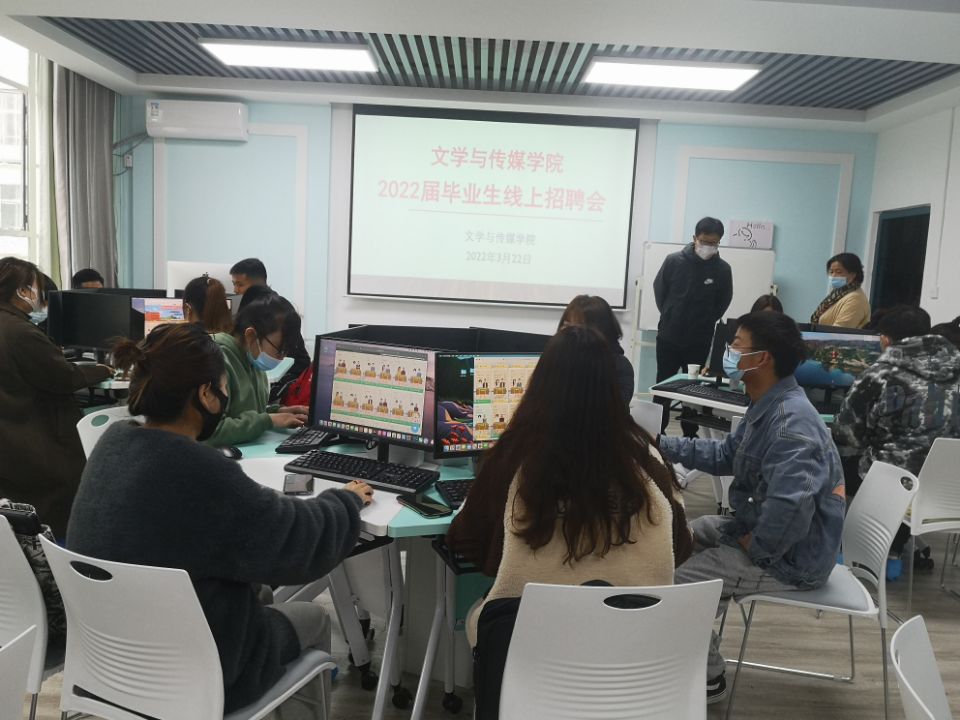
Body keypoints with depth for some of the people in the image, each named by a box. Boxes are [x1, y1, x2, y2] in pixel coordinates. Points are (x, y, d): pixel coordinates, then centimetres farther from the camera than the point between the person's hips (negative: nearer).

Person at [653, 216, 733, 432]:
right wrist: (669, 316, 9)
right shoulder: (674, 260, -8)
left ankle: (690, 435, 19)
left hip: (699, 341, 0)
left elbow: (723, 302, 7)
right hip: (668, 336, 0)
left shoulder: (722, 269, -8)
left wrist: (706, 321, 7)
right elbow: (659, 289, 7)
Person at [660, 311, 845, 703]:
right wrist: (662, 445, 7)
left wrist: (754, 548, -23)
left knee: (677, 583, -12)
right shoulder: (769, 406, 4)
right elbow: (726, 455, 15)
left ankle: (707, 677, 13)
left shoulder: (792, 422, -30)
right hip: (759, 527, 10)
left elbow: (790, 507, -41)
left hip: (791, 555, -10)